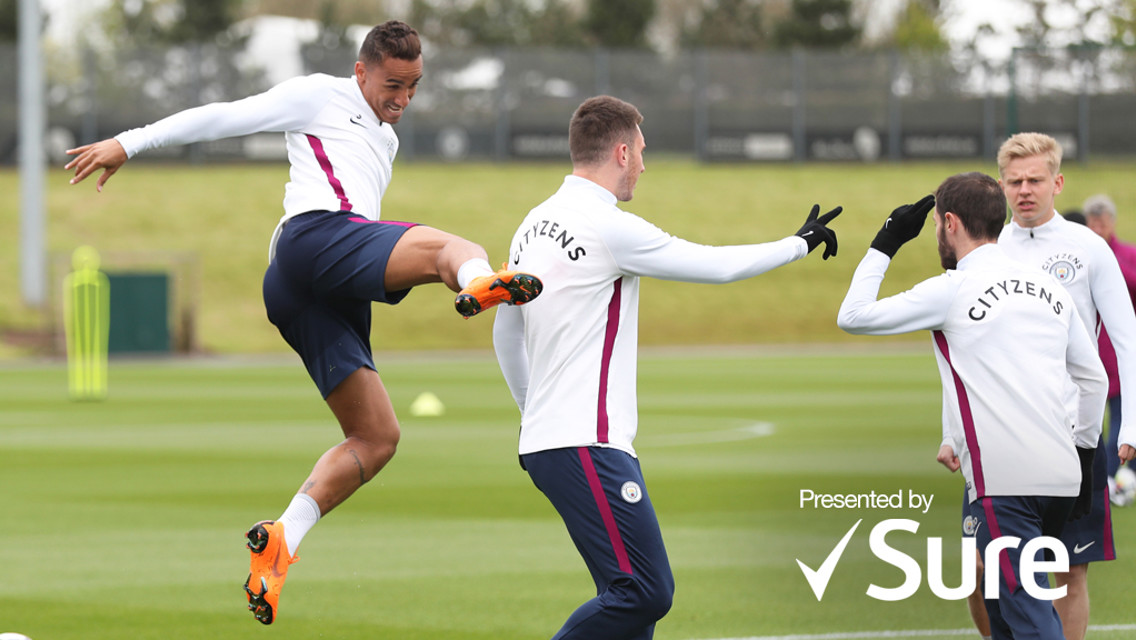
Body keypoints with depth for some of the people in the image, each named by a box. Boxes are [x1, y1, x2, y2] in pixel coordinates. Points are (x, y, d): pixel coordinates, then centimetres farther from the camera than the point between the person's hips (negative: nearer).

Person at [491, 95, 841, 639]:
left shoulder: (534, 225, 14)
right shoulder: (608, 227, -12)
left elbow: (506, 333, 24)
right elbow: (717, 266, -5)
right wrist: (800, 244, 11)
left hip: (545, 437, 10)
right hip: (587, 445, -10)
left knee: (636, 593, 8)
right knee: (644, 593, -12)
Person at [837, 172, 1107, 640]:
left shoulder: (952, 290, -4)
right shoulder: (1049, 288, 15)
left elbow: (852, 316, 4)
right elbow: (1094, 379, 19)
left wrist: (885, 244, 14)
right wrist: (1083, 452, 27)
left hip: (1006, 483, -7)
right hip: (1063, 478, 7)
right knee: (1000, 602, 20)